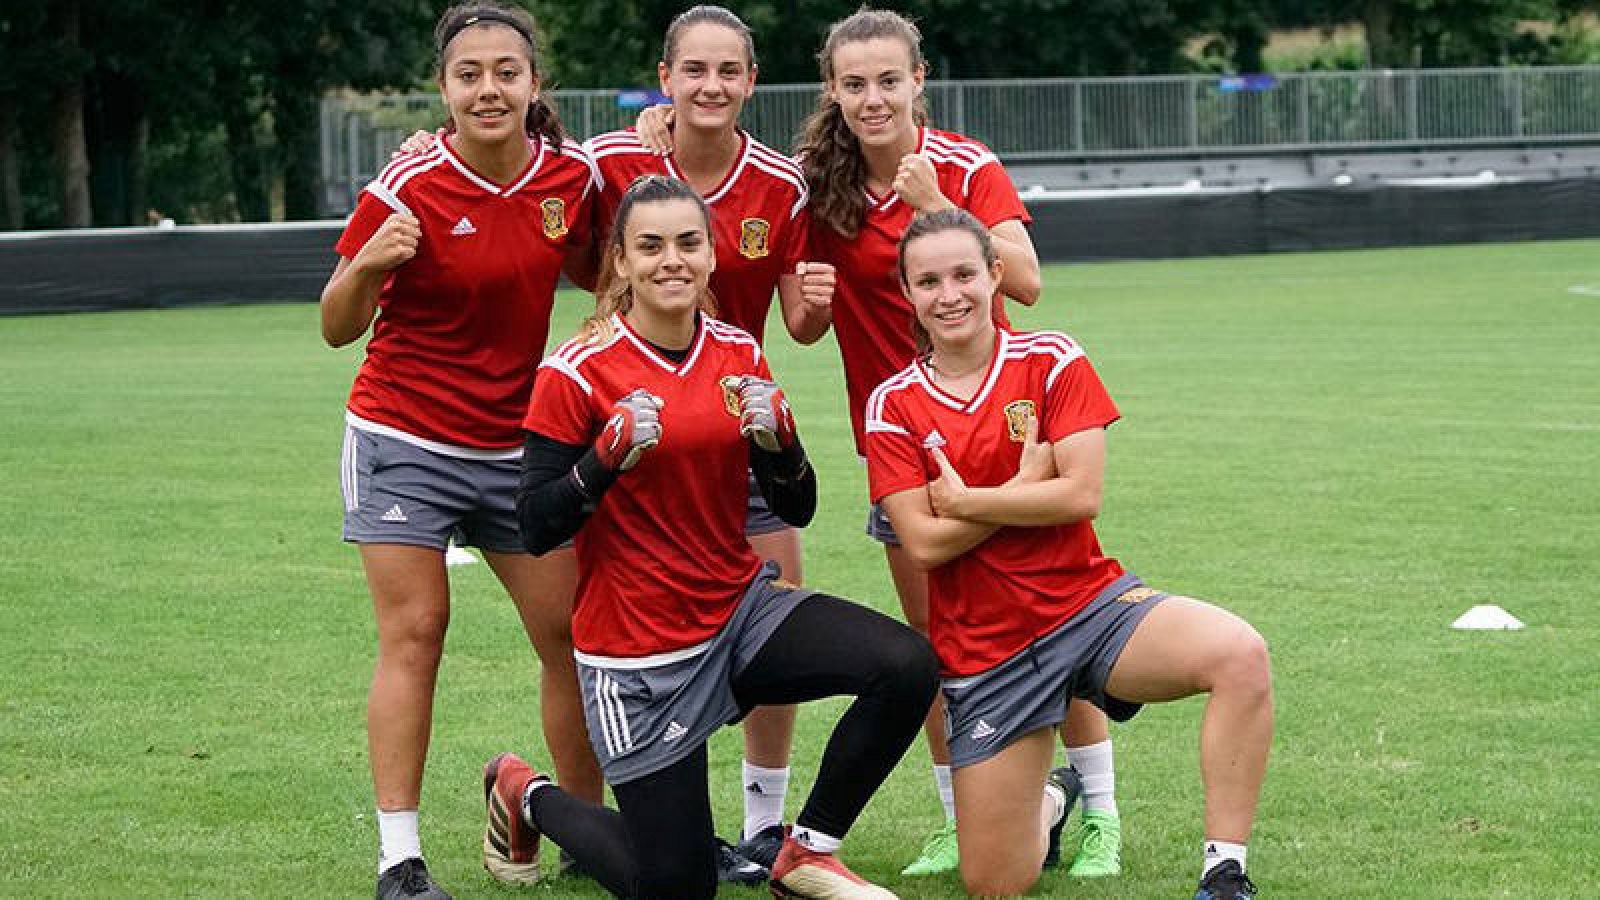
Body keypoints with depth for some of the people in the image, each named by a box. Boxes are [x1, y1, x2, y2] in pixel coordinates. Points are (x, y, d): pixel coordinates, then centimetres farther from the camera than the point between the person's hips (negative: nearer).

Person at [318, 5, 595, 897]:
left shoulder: (571, 173, -4)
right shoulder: (408, 188, -16)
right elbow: (339, 328, -10)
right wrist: (369, 266, -30)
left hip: (518, 442, 4)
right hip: (407, 438, -4)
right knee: (415, 634, -7)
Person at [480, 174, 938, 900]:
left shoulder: (738, 354, 2)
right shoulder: (577, 373, -13)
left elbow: (797, 508, 4)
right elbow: (536, 530, -13)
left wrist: (776, 440, -16)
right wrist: (608, 457, -28)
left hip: (740, 608, 5)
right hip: (638, 648, -5)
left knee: (908, 666, -19)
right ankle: (526, 795, 29)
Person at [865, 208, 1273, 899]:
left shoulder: (1050, 361, -2)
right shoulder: (892, 407, -1)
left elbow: (1083, 495, -12)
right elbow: (924, 543, -10)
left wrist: (962, 501, -10)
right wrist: (1027, 484, -11)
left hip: (1091, 603, -1)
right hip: (983, 652, 1)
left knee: (1240, 655, -33)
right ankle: (1045, 808, 38)